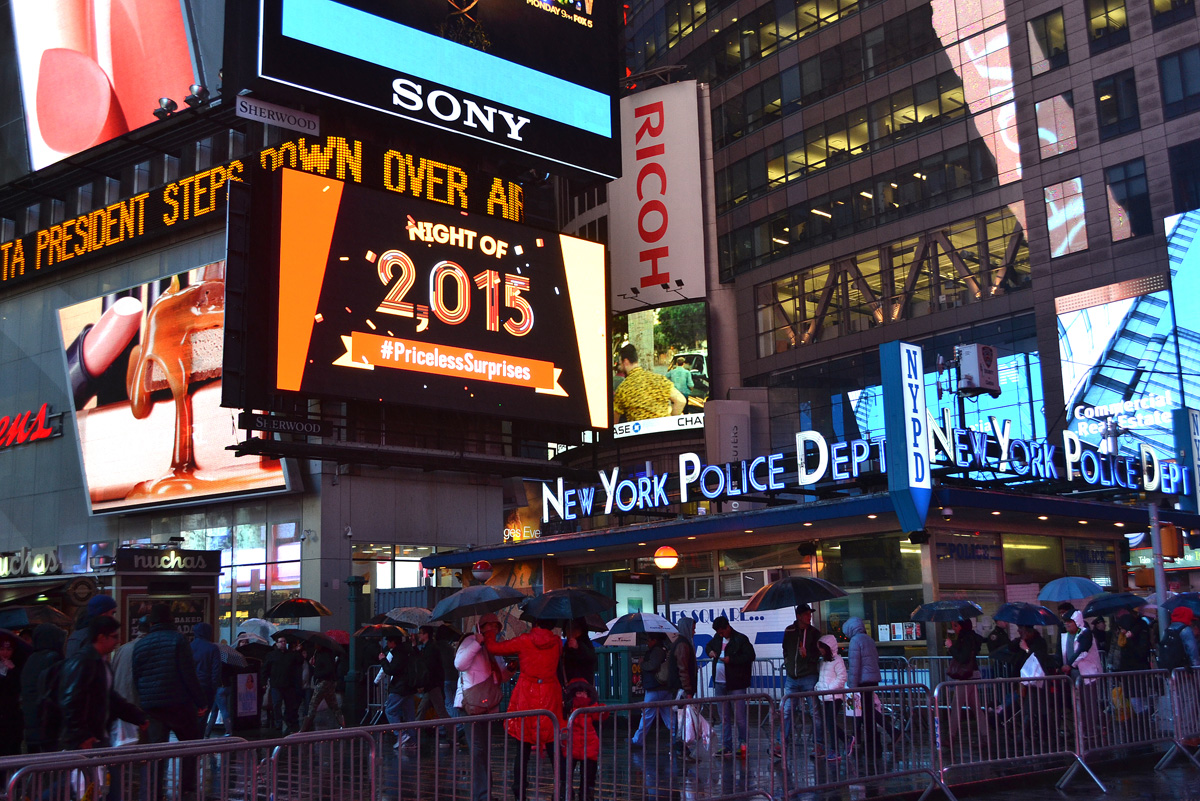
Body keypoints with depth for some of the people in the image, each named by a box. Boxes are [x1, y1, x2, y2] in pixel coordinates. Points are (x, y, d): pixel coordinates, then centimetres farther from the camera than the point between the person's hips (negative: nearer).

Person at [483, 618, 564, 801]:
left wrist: (489, 636, 20)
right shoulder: (557, 642, 1)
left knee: (523, 748, 4)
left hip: (526, 696, -2)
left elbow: (493, 648, -2)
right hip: (549, 696, 2)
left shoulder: (524, 641, -6)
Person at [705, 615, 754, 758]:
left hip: (736, 684, -7)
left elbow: (750, 656, -15)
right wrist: (710, 651, 5)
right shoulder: (717, 638, 11)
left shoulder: (741, 639, -9)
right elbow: (708, 646, 29)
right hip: (720, 683, 7)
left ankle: (743, 745, 6)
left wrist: (731, 659, -19)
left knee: (739, 716, -4)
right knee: (724, 717, 11)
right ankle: (727, 747, 17)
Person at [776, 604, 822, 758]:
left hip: (809, 677, -3)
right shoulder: (789, 631, 8)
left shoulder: (814, 632, -2)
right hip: (792, 678, 3)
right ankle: (781, 745, 3)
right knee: (787, 711, 1)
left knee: (814, 711, -1)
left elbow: (817, 655, -6)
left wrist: (806, 654, -24)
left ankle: (818, 745, 7)